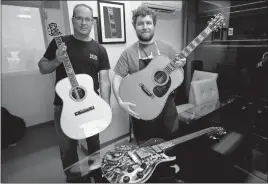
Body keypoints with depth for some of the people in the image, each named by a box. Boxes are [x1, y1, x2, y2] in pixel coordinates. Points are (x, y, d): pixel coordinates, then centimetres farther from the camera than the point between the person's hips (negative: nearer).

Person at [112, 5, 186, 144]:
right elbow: (117, 78, -7)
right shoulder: (128, 53, -4)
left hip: (166, 107, 2)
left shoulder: (167, 49, 2)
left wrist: (179, 67, -14)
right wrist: (121, 102, -21)